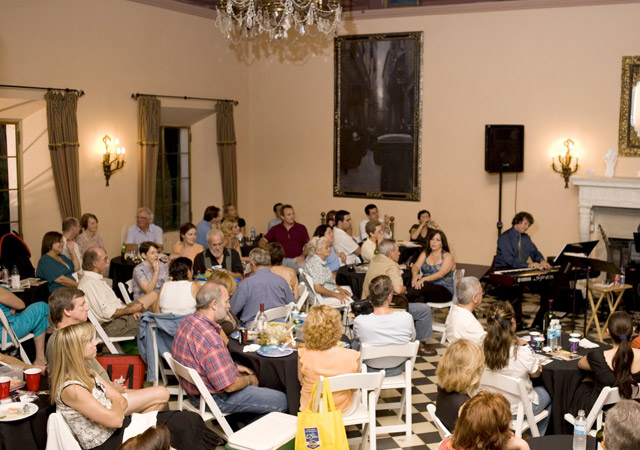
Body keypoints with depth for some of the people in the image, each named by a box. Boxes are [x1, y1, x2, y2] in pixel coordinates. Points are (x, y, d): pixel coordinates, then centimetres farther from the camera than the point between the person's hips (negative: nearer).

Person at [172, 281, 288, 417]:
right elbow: (229, 386, -27)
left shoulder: (188, 322, -1)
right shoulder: (209, 338, -32)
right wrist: (249, 380, -7)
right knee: (281, 401, -4)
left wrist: (234, 367, 13)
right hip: (215, 398, -10)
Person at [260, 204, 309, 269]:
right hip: (280, 259, 0)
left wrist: (303, 256, -14)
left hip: (296, 260, 0)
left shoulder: (301, 228, 12)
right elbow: (263, 241, 10)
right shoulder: (275, 229, 14)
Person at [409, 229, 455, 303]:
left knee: (424, 286, -37)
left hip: (445, 290, -3)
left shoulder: (448, 256, 2)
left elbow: (441, 274, -15)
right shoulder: (425, 253, 17)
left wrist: (424, 279, -30)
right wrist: (415, 275, -25)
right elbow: (416, 266, 1)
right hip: (426, 287, 3)